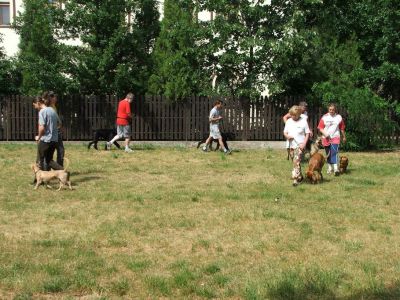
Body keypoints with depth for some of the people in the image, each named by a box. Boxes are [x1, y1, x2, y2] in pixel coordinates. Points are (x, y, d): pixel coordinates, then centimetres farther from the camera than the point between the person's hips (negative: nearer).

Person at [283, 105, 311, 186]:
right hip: (291, 145, 5)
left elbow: (307, 133, -2)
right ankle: (300, 176, 31)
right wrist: (287, 136, -11)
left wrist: (304, 144, -12)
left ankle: (295, 178, -16)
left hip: (300, 145, -5)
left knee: (296, 161, -16)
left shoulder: (303, 121, -6)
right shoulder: (288, 121, 7)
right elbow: (285, 132, 13)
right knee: (295, 162, 15)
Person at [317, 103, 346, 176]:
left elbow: (342, 128, 12)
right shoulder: (324, 117, 0)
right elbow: (320, 128, -1)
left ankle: (336, 168, -25)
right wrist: (325, 134, -17)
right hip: (326, 138, 2)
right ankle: (330, 168, 23)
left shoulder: (339, 117, 2)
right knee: (328, 154, 9)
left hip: (335, 137, -2)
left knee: (335, 152, -18)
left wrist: (344, 137, 20)